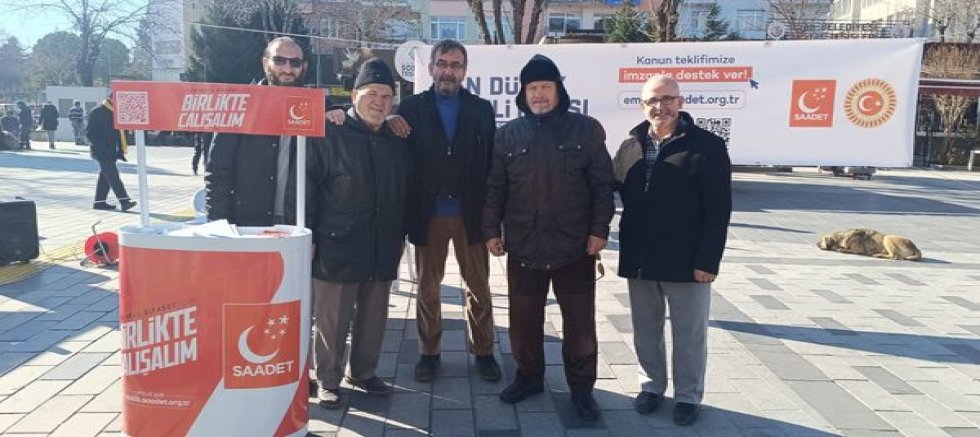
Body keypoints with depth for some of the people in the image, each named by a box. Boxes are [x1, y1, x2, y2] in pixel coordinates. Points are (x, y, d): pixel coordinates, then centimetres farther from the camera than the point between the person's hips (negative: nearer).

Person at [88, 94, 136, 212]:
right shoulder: (96, 112, -9)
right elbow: (91, 133, -13)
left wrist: (120, 150, 16)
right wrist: (102, 147, -20)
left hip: (111, 152, 9)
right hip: (101, 152, -9)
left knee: (105, 177, 13)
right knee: (113, 176, -15)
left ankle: (99, 202, 21)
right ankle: (124, 201, -21)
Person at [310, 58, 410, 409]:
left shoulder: (397, 142, 9)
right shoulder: (330, 135, -8)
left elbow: (404, 194, 17)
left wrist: (400, 235, 16)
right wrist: (309, 238, -8)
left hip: (382, 250, 5)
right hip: (337, 248, -5)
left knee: (373, 318, 14)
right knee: (332, 321, 5)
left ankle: (363, 372, 31)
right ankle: (328, 380, 21)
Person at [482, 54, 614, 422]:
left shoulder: (586, 130, -1)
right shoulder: (508, 135, 5)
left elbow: (602, 185, -1)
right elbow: (494, 188, 7)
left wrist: (599, 229, -7)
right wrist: (491, 230, 2)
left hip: (575, 246, -2)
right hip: (523, 247, 2)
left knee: (579, 322, 7)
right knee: (524, 320, 12)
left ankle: (581, 388, 24)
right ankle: (529, 377, 33)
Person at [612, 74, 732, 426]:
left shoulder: (707, 146, -7)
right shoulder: (629, 148, 7)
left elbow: (718, 210, -10)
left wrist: (708, 260, -15)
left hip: (687, 261, -4)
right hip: (639, 261, 4)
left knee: (689, 334, 9)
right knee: (646, 331, 15)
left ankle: (688, 396, 25)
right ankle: (652, 386, 32)